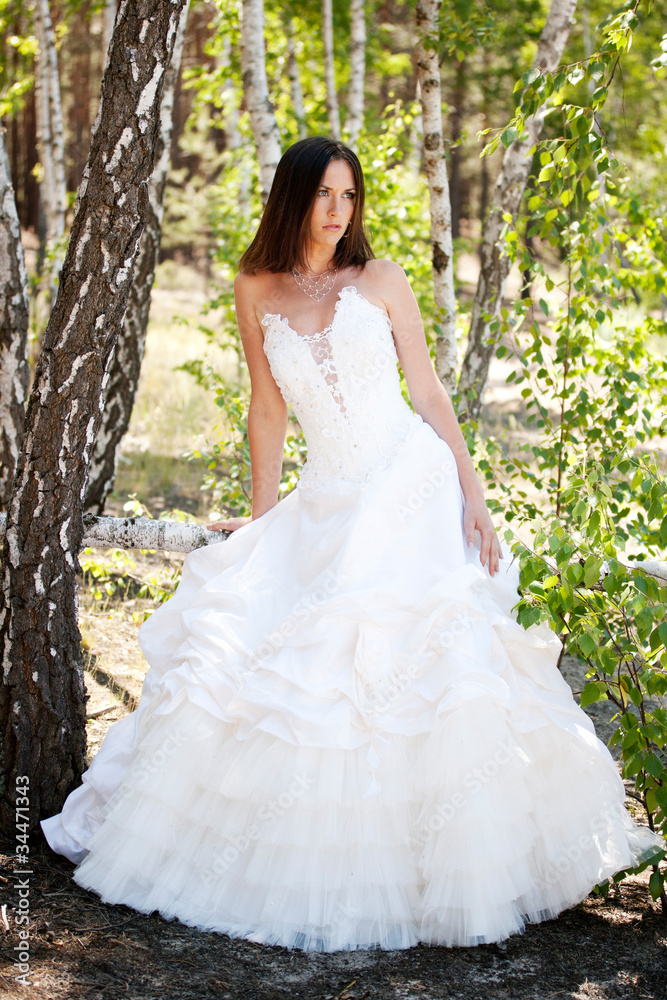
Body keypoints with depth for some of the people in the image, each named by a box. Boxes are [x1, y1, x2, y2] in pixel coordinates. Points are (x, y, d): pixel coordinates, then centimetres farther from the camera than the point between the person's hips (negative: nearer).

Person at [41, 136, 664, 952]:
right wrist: (261, 521, 11)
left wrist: (474, 500, -5)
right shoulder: (256, 290, 7)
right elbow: (268, 410, 12)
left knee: (422, 665, -11)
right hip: (326, 501, 3)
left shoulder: (380, 280, 1)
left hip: (412, 488, -2)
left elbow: (428, 394, 2)